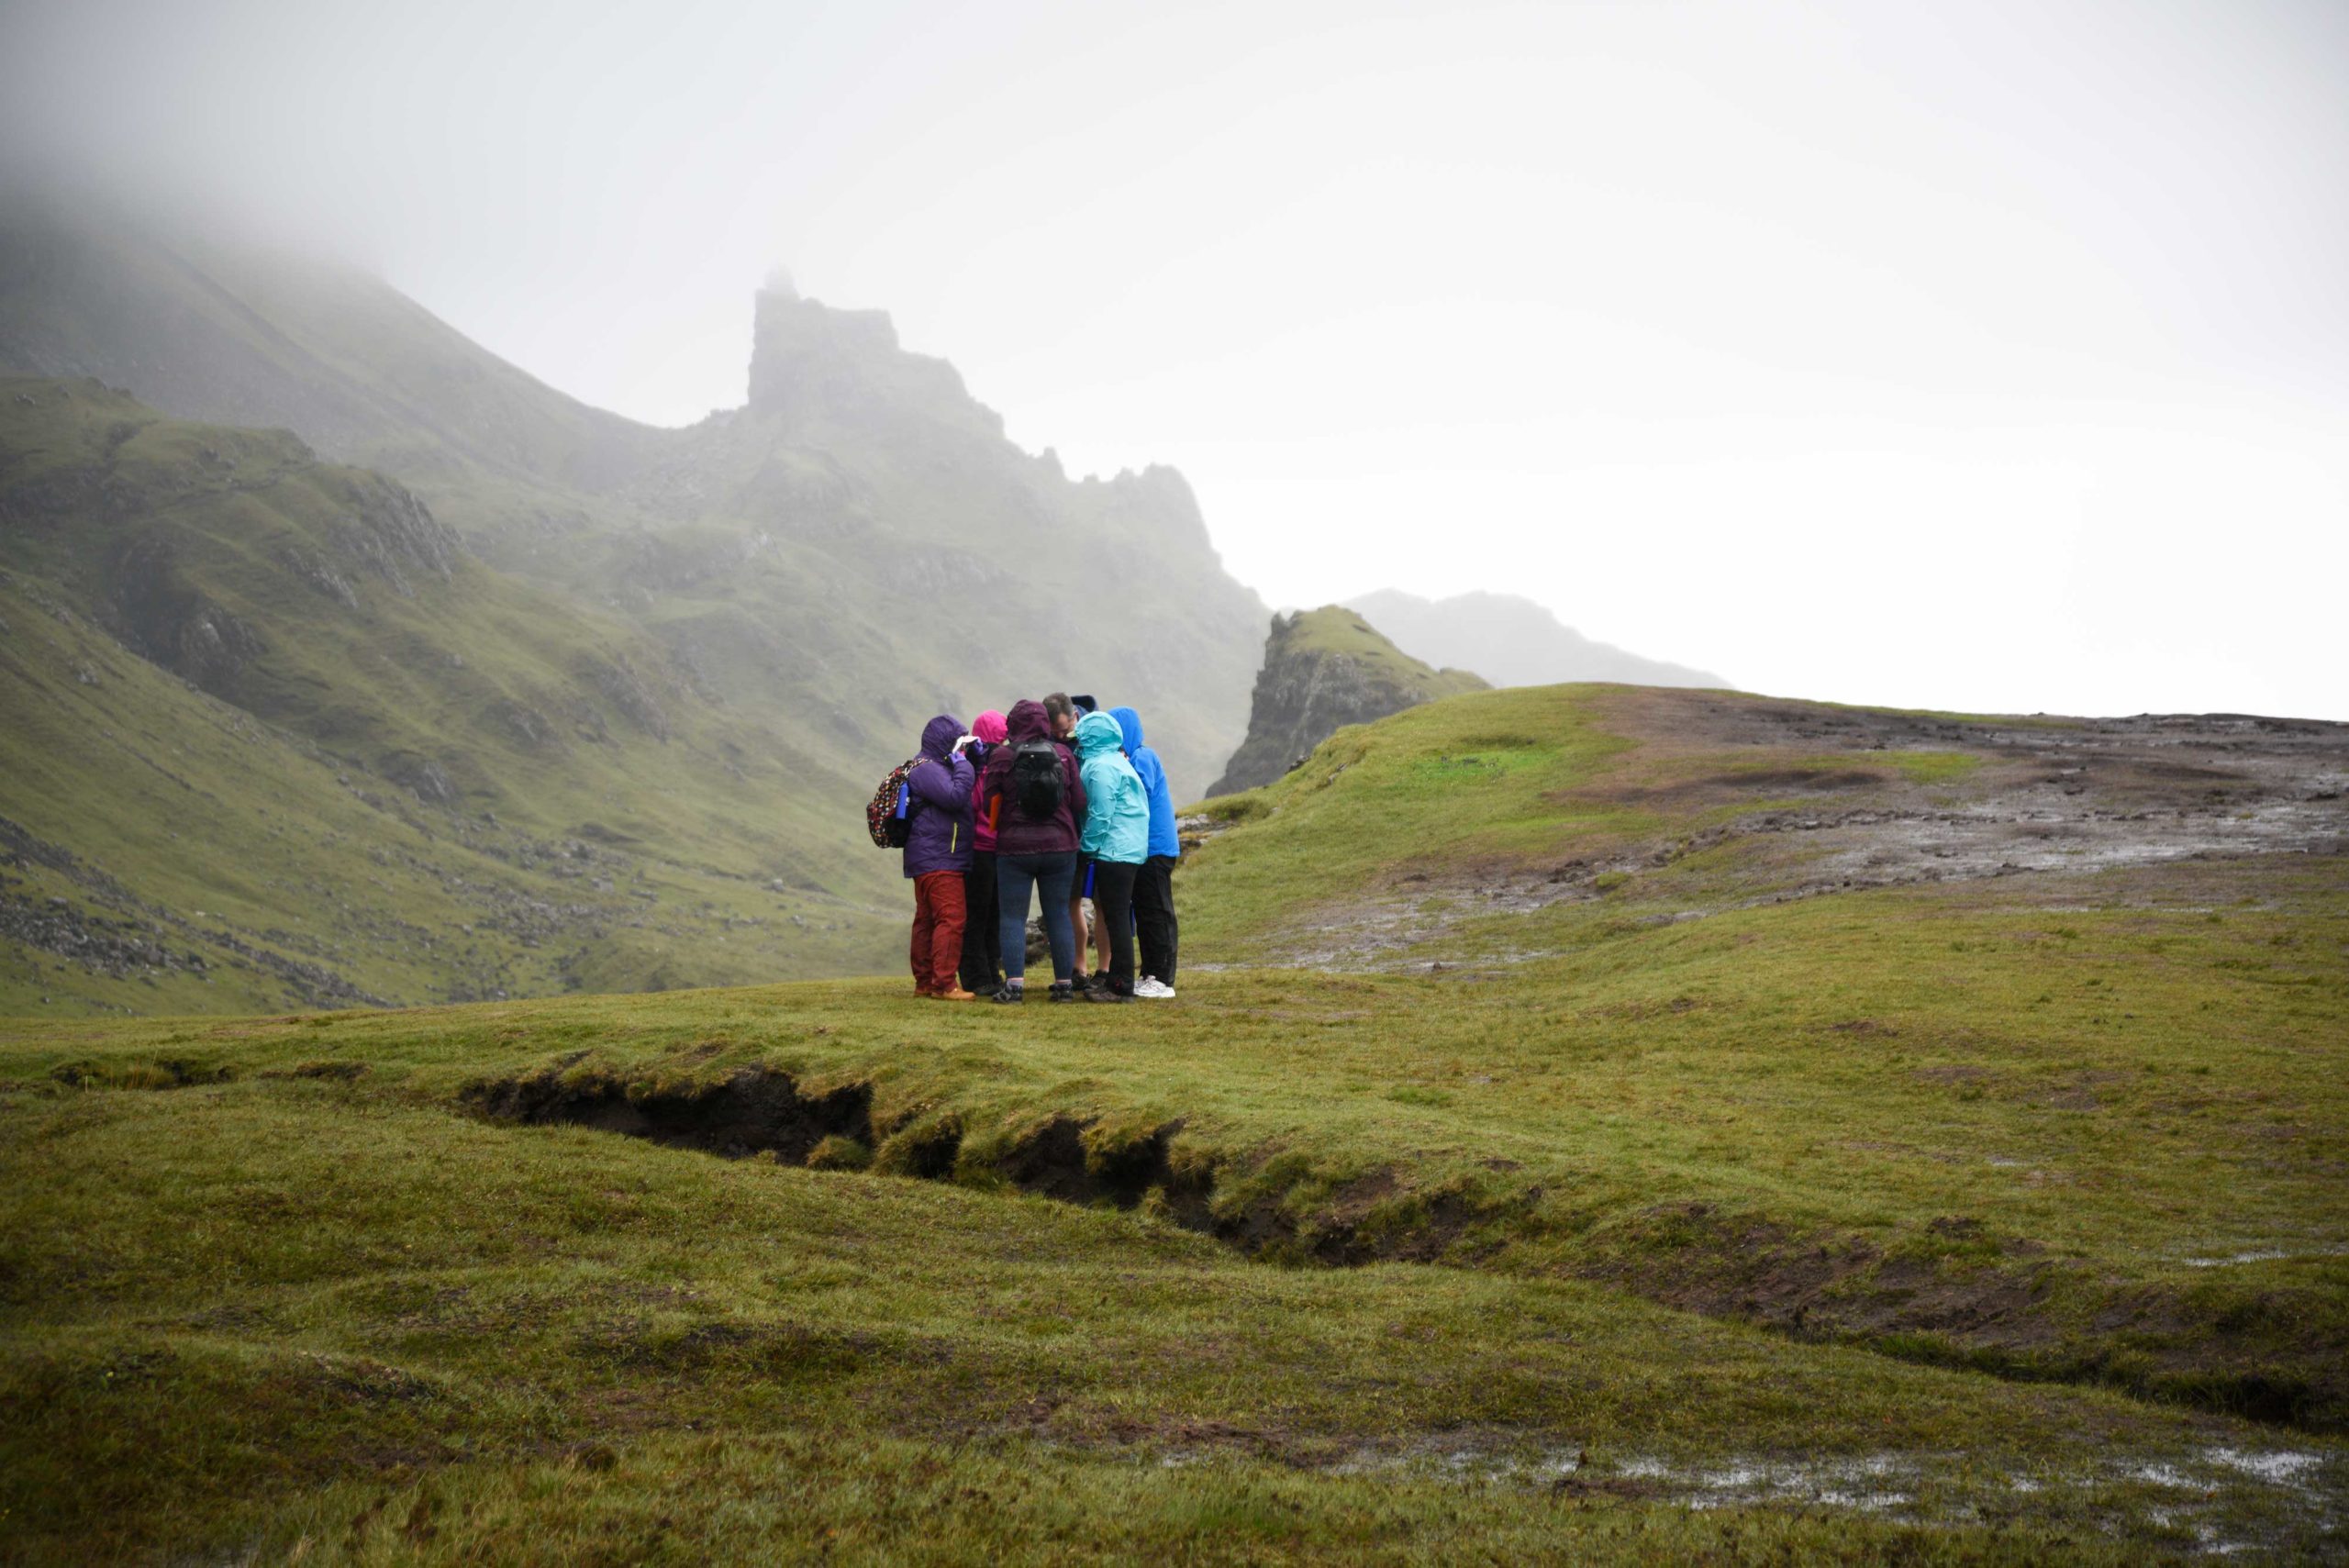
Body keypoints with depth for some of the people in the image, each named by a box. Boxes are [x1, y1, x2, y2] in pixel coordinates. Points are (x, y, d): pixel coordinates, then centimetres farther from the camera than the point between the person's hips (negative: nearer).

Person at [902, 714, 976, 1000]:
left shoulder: (938, 767, 21)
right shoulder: (927, 769, -14)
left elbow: (965, 794, 21)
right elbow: (955, 796, -25)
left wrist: (970, 760, 11)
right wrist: (962, 764, -13)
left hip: (928, 860, 11)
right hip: (939, 860, -11)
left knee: (927, 920, 12)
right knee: (951, 919, -13)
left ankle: (924, 982, 16)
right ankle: (943, 984, -14)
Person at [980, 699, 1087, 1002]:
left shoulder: (1001, 757, -6)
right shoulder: (1063, 755, 1)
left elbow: (988, 804, -2)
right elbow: (1079, 802, 2)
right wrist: (1074, 835, 17)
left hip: (1014, 848, -2)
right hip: (1060, 846, 2)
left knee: (1013, 917, 2)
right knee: (1059, 915, 9)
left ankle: (1014, 983, -8)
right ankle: (1065, 983, 9)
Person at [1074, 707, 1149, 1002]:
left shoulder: (1101, 767, -13)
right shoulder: (1118, 762, 17)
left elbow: (1100, 815, -17)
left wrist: (1088, 846, -7)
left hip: (1113, 852, -10)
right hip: (1131, 849, 10)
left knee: (1116, 918, -7)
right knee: (1118, 917, 14)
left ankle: (1121, 986, -6)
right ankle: (1119, 980, 19)